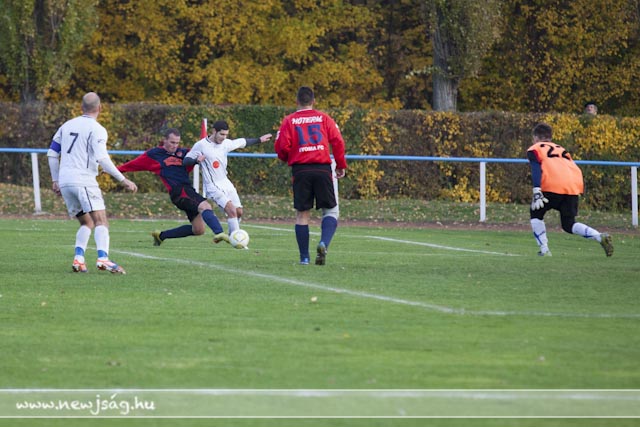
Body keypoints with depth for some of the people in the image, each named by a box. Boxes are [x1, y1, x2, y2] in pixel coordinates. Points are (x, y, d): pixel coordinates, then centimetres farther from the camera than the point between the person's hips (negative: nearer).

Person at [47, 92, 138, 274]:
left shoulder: (67, 125, 15)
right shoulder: (97, 130, -6)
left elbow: (52, 153, 17)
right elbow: (102, 158, -17)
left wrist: (55, 180, 24)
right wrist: (123, 180, -14)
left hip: (65, 182, 6)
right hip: (84, 181, -6)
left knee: (87, 223, 17)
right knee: (101, 222, -12)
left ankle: (78, 258, -2)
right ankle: (103, 258, -33)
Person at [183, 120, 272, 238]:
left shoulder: (226, 143, 4)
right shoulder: (201, 145, -12)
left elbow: (242, 142, 21)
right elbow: (186, 161, -9)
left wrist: (259, 140, 32)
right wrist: (196, 160, -30)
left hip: (226, 183, 7)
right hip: (213, 187, -7)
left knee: (239, 212, 5)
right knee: (231, 209, -23)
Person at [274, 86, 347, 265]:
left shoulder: (289, 121, 4)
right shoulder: (324, 118, 6)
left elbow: (281, 147, -1)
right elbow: (338, 142, 0)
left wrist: (285, 159, 21)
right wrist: (341, 165, 10)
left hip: (300, 170, 0)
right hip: (323, 169, 0)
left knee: (302, 214, 7)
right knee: (330, 210, 6)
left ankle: (304, 257, 4)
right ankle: (324, 243, -20)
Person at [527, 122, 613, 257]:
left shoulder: (534, 149, 16)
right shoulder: (560, 148, 33)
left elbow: (536, 169, -2)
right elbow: (574, 168, 25)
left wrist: (536, 192, -12)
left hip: (553, 185, -5)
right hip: (574, 185, 5)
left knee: (536, 214, 18)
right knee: (569, 224, 15)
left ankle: (544, 250, 4)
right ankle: (600, 237, -8)